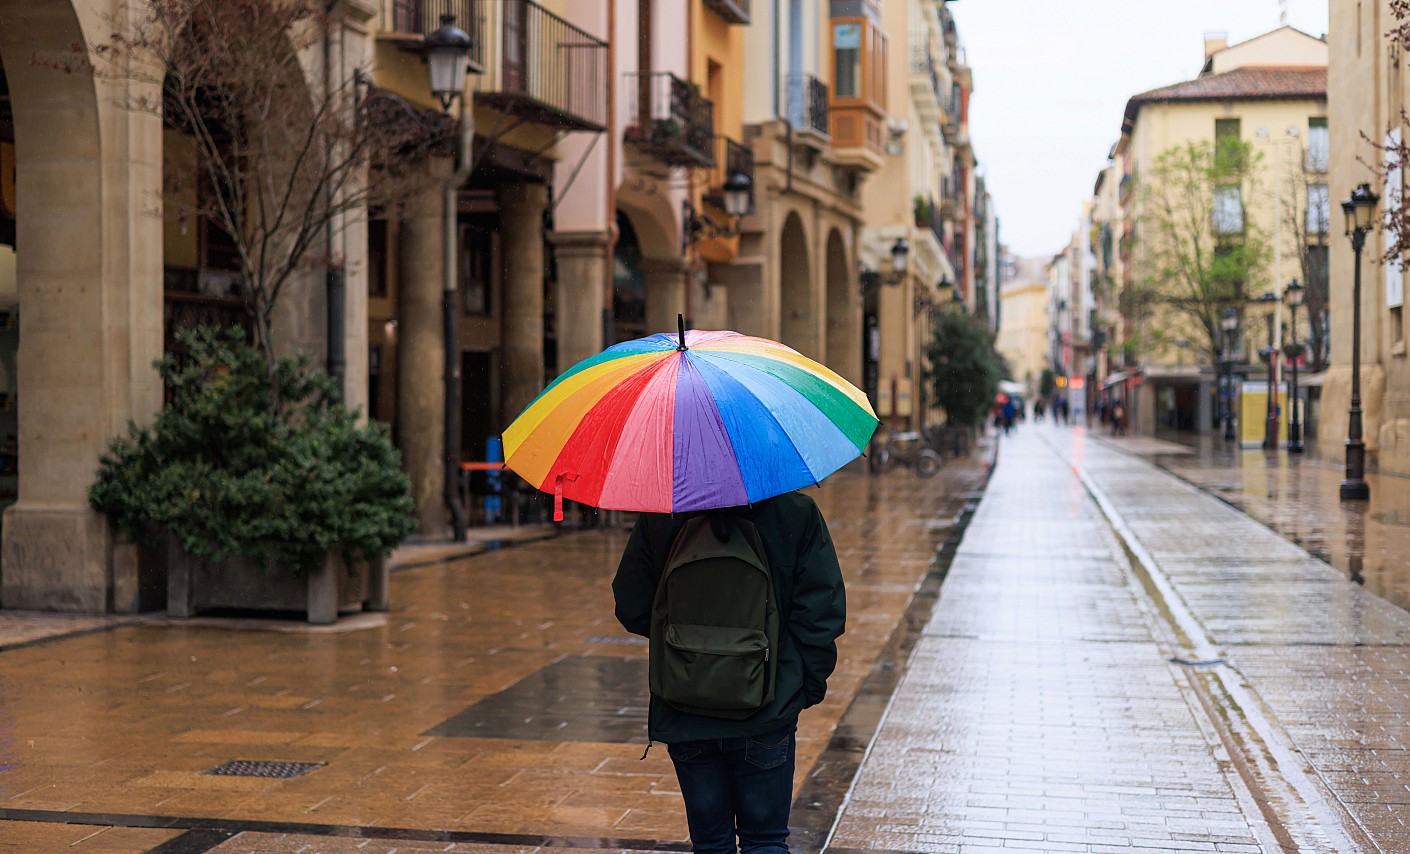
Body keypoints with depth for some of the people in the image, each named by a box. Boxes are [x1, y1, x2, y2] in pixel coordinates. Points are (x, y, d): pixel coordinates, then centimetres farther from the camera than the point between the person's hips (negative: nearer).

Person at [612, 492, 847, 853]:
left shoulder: (657, 516, -6)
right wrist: (809, 688, 3)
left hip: (682, 715, 2)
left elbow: (632, 609, -1)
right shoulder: (797, 512, -9)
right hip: (765, 715, -1)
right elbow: (820, 615, -9)